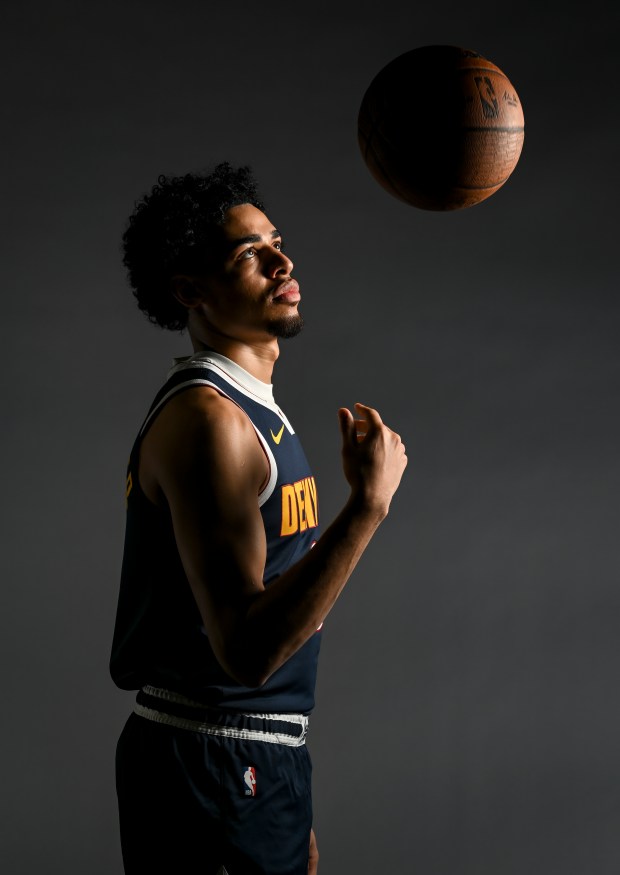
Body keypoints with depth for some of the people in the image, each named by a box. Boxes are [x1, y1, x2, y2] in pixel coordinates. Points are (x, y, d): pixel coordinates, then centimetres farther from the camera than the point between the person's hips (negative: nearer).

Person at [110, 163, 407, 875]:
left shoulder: (248, 412, 13)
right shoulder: (205, 420, -19)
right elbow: (246, 647, -28)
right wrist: (369, 503, -29)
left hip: (261, 762, 9)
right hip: (209, 770, -9)